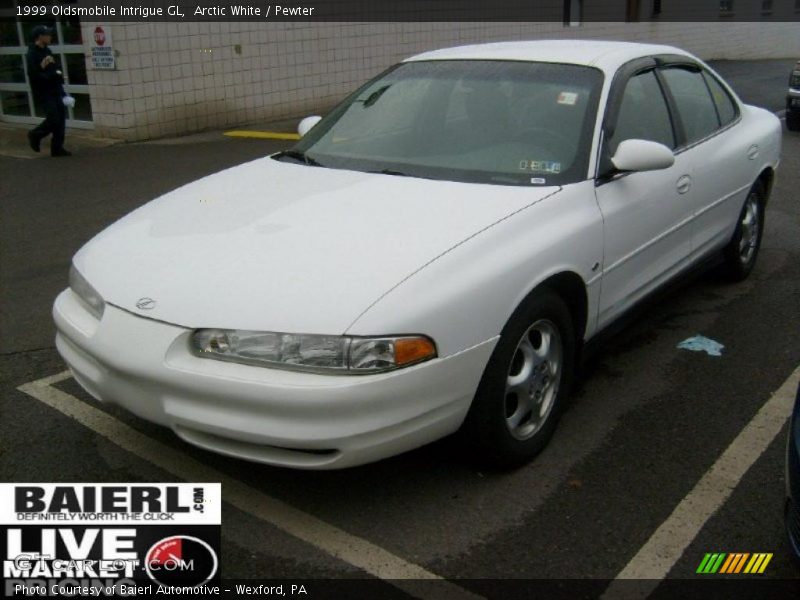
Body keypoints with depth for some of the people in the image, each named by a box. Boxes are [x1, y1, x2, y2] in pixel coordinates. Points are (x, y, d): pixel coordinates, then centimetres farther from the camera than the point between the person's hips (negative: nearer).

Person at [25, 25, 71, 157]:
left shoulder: (46, 51, 13)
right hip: (44, 93, -8)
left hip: (55, 90, 8)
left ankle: (57, 147, 13)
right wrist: (54, 75, -19)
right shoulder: (32, 55, -13)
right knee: (53, 120, -9)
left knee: (61, 118, 5)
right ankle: (35, 135, 18)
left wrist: (58, 74, 3)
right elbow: (34, 76, -20)